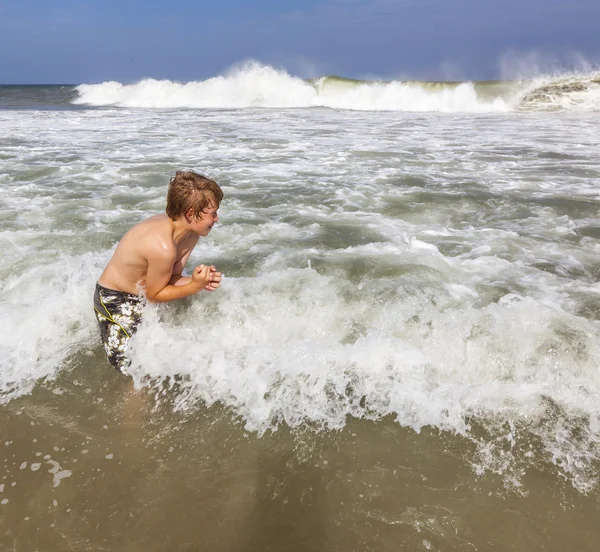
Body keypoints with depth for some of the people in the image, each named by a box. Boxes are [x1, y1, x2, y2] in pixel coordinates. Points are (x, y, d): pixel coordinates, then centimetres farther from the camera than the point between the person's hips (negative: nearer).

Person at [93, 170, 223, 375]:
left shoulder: (191, 234, -11)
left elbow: (171, 279, -7)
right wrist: (194, 286, -29)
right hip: (116, 303, -8)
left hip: (142, 296, 9)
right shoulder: (163, 247, -37)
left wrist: (200, 280, -24)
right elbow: (154, 294, -22)